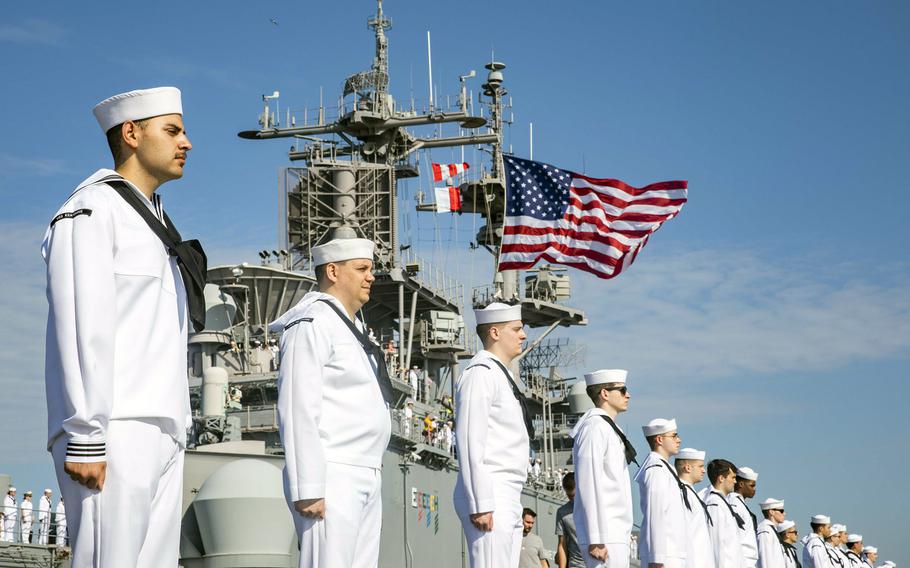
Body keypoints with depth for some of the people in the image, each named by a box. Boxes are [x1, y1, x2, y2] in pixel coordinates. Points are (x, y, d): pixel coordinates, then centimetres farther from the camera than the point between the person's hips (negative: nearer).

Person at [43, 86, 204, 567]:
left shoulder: (154, 222, 24)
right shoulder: (92, 212, -2)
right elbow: (80, 333, -12)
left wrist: (174, 430, 17)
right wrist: (85, 438, -18)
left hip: (161, 433, 9)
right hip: (116, 433, -8)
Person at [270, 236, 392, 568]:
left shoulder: (355, 329, 22)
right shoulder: (312, 324, -7)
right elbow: (297, 410, -15)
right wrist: (307, 488, -20)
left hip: (366, 480, 9)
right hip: (331, 479, -9)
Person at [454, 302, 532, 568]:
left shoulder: (503, 376, 21)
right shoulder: (480, 373, -8)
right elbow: (469, 443, -16)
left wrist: (511, 504, 20)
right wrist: (480, 505, -21)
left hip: (508, 500, 10)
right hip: (489, 500, -10)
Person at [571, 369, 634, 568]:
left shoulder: (609, 428, 21)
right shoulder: (594, 427, -10)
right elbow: (589, 486, -17)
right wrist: (596, 539, -21)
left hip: (616, 534, 10)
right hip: (604, 537, -10)